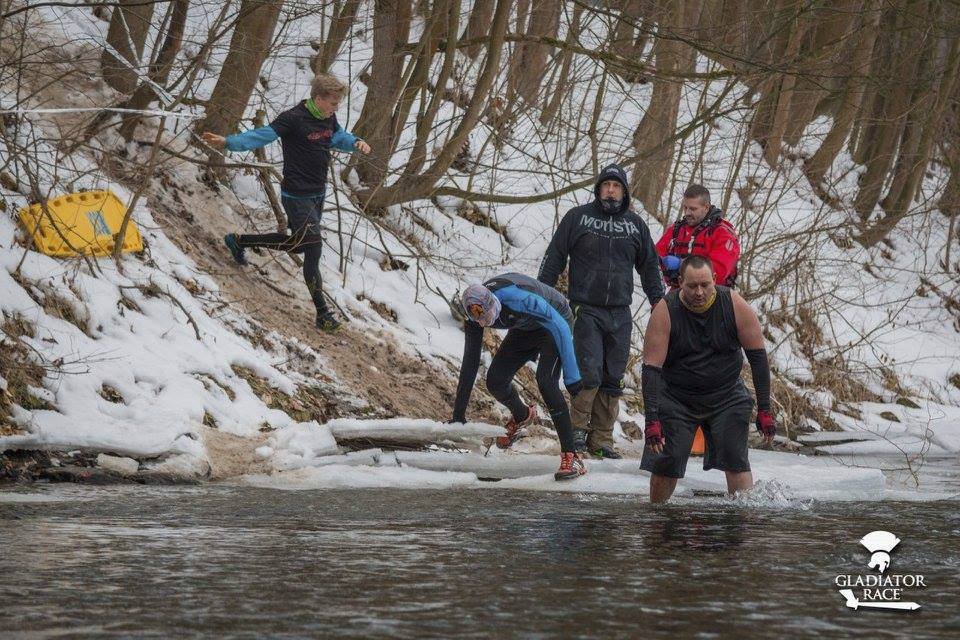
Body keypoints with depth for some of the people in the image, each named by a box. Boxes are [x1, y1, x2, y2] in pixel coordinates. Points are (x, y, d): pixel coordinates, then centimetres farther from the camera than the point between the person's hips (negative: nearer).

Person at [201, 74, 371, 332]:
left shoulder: (328, 119, 5)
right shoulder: (294, 119, -20)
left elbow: (338, 137, 24)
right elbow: (262, 135, -26)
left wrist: (355, 142, 1)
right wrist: (228, 142, -41)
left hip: (318, 194, 9)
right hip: (297, 196, -9)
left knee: (299, 244, 21)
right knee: (313, 245, -11)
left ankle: (238, 241, 40)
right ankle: (323, 313, -6)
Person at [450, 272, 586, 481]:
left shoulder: (521, 300, -40)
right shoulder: (476, 315, -20)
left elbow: (561, 329, -32)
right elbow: (470, 362, -10)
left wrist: (572, 377, -30)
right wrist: (459, 414, -8)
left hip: (555, 323, -6)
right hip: (525, 329, 6)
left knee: (545, 380, -26)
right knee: (495, 381, -5)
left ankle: (571, 457, -26)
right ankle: (522, 416, 31)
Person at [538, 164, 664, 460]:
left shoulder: (635, 224, 11)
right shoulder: (577, 217, 3)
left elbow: (650, 267, 20)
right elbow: (554, 259, 6)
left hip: (620, 314, 3)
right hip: (586, 310, -3)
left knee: (612, 380, 3)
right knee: (589, 373, -13)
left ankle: (601, 438, 10)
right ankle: (578, 426, 5)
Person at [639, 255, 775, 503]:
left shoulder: (734, 305, -13)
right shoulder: (665, 312, -17)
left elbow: (757, 356, -6)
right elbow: (651, 368, -18)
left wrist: (764, 410, -10)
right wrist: (652, 420, -27)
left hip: (726, 396, 1)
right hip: (676, 398, -1)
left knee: (735, 461, -12)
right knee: (665, 463, -5)